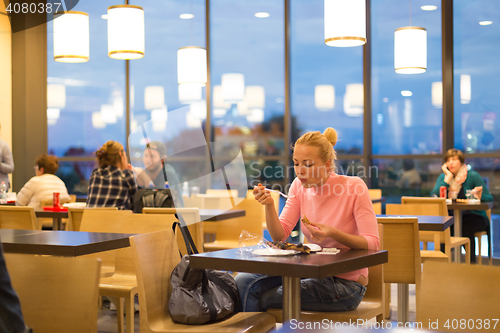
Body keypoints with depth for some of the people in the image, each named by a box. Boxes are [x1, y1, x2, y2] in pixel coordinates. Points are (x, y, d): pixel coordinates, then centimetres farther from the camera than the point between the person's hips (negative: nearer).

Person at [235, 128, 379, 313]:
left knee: (265, 299, -20)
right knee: (243, 281, -13)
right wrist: (269, 205, -19)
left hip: (346, 283, -6)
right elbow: (279, 236, -1)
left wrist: (333, 233, -31)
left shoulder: (354, 187, -14)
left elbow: (372, 244, -17)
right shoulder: (300, 186, 2)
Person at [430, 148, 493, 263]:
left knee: (466, 227, -34)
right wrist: (448, 178, -13)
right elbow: (433, 196, -12)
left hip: (474, 216, -2)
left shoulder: (473, 176, -3)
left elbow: (489, 198, -3)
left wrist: (479, 196, -27)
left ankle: (471, 262, -20)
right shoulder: (443, 177, 7)